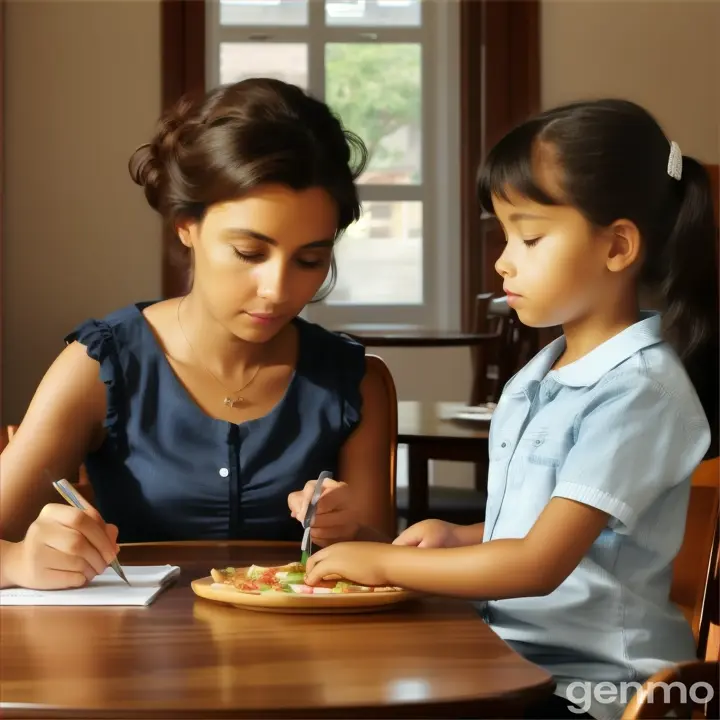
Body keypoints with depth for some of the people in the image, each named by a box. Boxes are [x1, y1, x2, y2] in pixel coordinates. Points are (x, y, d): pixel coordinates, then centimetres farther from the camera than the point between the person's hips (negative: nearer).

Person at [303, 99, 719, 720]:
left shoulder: (637, 389, -16)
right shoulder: (539, 378, 10)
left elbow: (539, 564, -21)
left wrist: (386, 563, -15)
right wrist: (461, 538, 4)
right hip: (513, 660, 7)